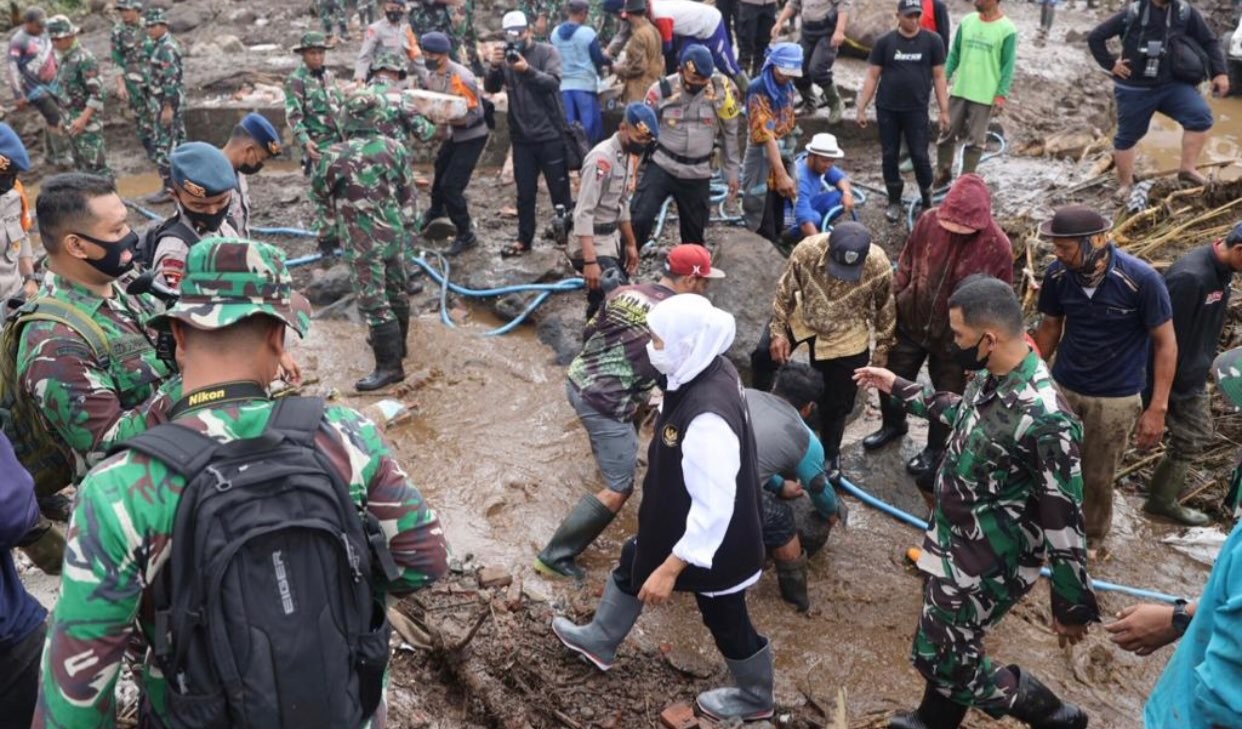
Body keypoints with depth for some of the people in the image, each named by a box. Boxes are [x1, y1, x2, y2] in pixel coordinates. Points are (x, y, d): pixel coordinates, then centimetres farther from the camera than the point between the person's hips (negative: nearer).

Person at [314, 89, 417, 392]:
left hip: (363, 242, -6)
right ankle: (396, 344, 39)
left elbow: (321, 192, 2)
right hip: (394, 234, 6)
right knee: (395, 291, 20)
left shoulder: (337, 156, -15)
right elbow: (408, 193, 7)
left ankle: (390, 365, 1)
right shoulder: (394, 147, -3)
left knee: (373, 302, -2)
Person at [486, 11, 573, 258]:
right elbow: (491, 88, -5)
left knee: (560, 189, 3)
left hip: (550, 135, -3)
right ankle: (524, 239, 21)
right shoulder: (505, 56, 5)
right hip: (522, 137, 4)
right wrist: (494, 67, -25)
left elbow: (553, 82, -20)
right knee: (525, 192, 11)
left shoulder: (547, 52, -5)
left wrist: (528, 70, -37)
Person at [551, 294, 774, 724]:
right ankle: (600, 641, 53)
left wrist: (670, 568, -27)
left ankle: (755, 698, 45)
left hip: (712, 539, -9)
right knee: (634, 563, 27)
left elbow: (714, 509, -35)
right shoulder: (706, 372, -11)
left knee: (725, 619, 16)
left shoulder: (708, 418, -41)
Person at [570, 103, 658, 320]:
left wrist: (631, 244, 22)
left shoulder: (625, 155, 8)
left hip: (612, 240, 9)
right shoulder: (602, 158, -21)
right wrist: (590, 261, -32)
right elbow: (583, 213, -26)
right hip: (593, 244, -9)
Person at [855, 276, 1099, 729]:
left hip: (988, 562, -8)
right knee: (946, 642, 24)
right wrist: (898, 388, 21)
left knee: (938, 656, 5)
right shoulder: (990, 377, -5)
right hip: (953, 539, 8)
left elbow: (1064, 521, -24)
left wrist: (1071, 606, -15)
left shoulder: (1043, 416, -32)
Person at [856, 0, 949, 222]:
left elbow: (939, 77, 1)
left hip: (917, 110, -1)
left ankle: (927, 200, 18)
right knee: (889, 156, 7)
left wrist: (944, 110, -1)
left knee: (920, 156, 0)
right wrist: (861, 108, -2)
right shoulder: (885, 42, -1)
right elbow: (872, 77, 2)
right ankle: (894, 201, 22)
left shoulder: (932, 41, -2)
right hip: (886, 110, 1)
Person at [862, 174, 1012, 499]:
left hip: (955, 338, -3)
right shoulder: (929, 221, -17)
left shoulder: (998, 247, -24)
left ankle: (935, 449, 42)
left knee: (948, 396, 16)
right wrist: (894, 302, 5)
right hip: (911, 322, 3)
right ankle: (893, 425, 51)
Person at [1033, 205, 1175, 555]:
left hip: (1115, 398, -3)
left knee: (1098, 479, 12)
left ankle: (1090, 540, 38)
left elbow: (1165, 343, -12)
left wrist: (1157, 408, -14)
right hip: (1061, 387, 3)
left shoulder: (1141, 280, -23)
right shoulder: (1058, 275, -13)